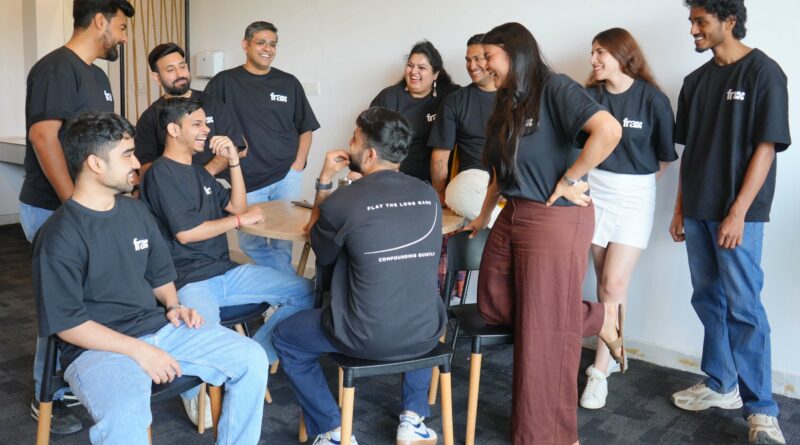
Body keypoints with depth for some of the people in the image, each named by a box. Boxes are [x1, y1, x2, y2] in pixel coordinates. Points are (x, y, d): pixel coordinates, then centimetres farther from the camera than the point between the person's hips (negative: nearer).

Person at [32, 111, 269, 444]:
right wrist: (138, 350, -19)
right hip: (98, 346, -7)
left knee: (251, 359, -6)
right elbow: (67, 324, -15)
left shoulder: (135, 210, 9)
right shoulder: (59, 236, -13)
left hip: (160, 327, 7)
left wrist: (172, 305, 0)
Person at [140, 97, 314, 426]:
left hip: (225, 271, 8)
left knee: (306, 292, -7)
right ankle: (196, 390, 1)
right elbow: (185, 233, -14)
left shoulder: (199, 171, 20)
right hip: (188, 281, -8)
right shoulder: (161, 173, -7)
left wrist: (234, 161, 7)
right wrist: (241, 220, -5)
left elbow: (237, 206, 19)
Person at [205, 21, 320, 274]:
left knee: (283, 243, 2)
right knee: (250, 243, 2)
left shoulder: (289, 83, 8)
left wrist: (298, 164, -1)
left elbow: (305, 128, 12)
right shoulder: (224, 82, 2)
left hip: (287, 177, 1)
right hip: (247, 179, 0)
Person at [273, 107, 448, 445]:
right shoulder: (429, 196, 0)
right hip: (426, 335, 5)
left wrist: (324, 181, 8)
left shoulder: (342, 202, -14)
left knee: (285, 337, 21)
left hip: (367, 338, -4)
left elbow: (322, 255, 6)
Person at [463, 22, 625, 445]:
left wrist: (570, 179, -21)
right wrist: (483, 218, 24)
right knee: (493, 307, 14)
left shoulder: (555, 88, -13)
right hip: (512, 217, 9)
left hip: (555, 220, -9)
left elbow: (608, 130, -29)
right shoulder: (508, 103, 13)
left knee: (544, 328, 2)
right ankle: (597, 317, 22)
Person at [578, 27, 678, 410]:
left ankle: (600, 370, 2)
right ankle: (611, 352, 23)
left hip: (635, 197, -3)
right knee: (604, 280, 8)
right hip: (595, 191, 3)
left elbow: (666, 155, 2)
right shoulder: (590, 95, 0)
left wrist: (636, 182, 6)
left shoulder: (653, 99, -8)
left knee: (614, 283, -7)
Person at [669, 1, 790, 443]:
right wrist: (681, 209, 12)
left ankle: (761, 408, 7)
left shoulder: (763, 72, -6)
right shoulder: (696, 80, 11)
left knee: (743, 307, -4)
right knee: (709, 300, 13)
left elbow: (766, 147, -11)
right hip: (698, 210, 6)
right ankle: (721, 385, 27)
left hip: (738, 212, -6)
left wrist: (738, 212, -16)